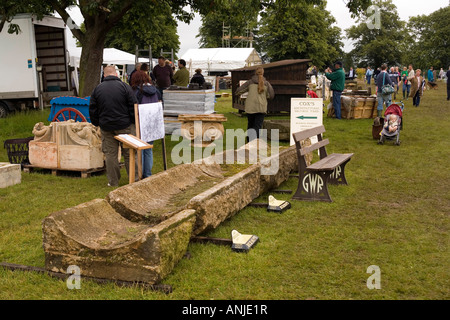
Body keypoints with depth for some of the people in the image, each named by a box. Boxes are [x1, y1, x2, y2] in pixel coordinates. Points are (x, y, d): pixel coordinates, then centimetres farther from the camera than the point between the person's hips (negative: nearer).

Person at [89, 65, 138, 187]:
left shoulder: (97, 89, 3)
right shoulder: (124, 86, -7)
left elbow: (92, 109, 7)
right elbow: (133, 107, -7)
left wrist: (97, 123, 19)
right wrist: (135, 122, 4)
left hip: (106, 127, 2)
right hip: (125, 126, -2)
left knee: (110, 154, 8)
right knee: (129, 153, 7)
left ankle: (113, 181, 14)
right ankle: (134, 179, 13)